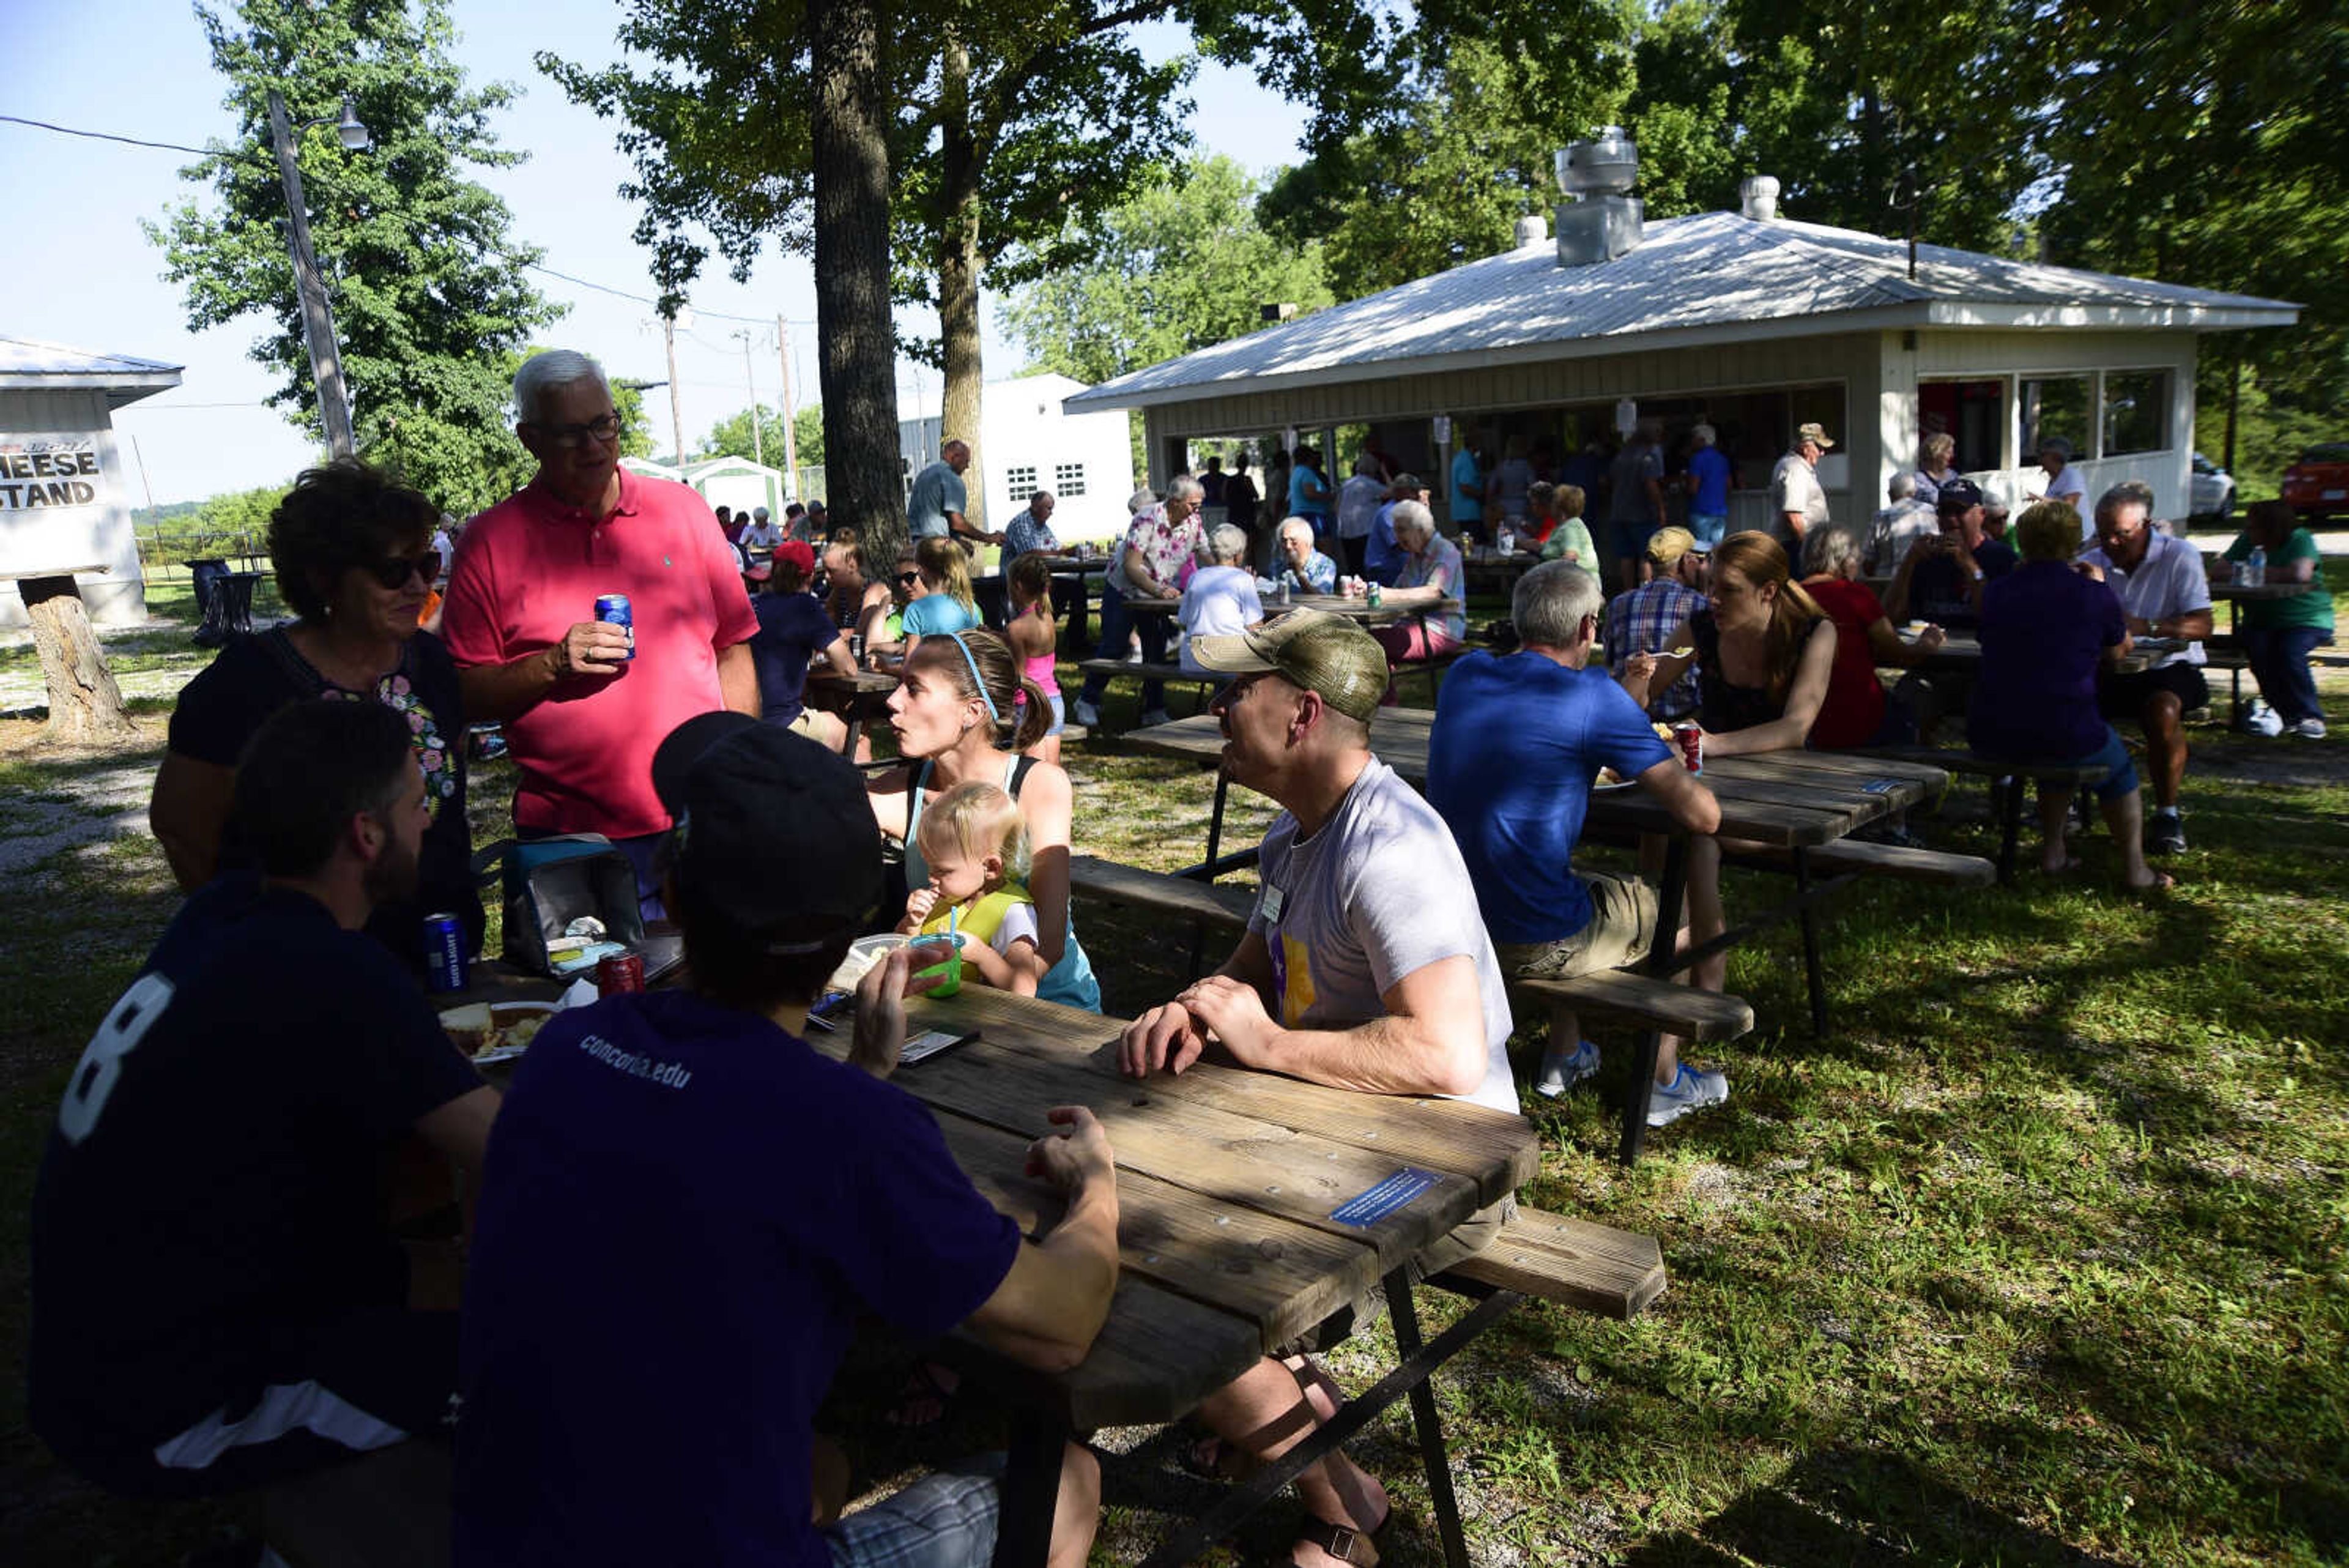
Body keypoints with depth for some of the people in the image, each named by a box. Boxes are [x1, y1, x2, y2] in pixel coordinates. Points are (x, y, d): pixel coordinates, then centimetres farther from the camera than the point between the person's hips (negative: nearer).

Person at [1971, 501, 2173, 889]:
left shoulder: (1997, 591, 4)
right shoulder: (2094, 594, -3)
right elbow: (2119, 653, 14)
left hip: (1988, 737, 4)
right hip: (2063, 735, -3)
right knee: (2118, 767, 29)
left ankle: (2052, 853, 31)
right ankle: (2134, 868, 26)